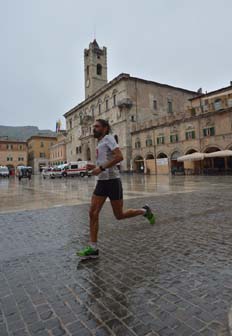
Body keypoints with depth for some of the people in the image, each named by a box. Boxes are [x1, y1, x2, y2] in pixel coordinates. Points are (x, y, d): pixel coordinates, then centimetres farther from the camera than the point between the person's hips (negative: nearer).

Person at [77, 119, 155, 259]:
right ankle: (93, 249, 4)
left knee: (119, 215, 4)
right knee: (93, 213, -3)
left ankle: (145, 211, 29)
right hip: (101, 182, 8)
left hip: (112, 181, -8)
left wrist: (101, 168, -23)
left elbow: (119, 157, -22)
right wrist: (94, 167, 11)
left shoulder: (108, 138, -6)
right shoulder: (100, 143, 19)